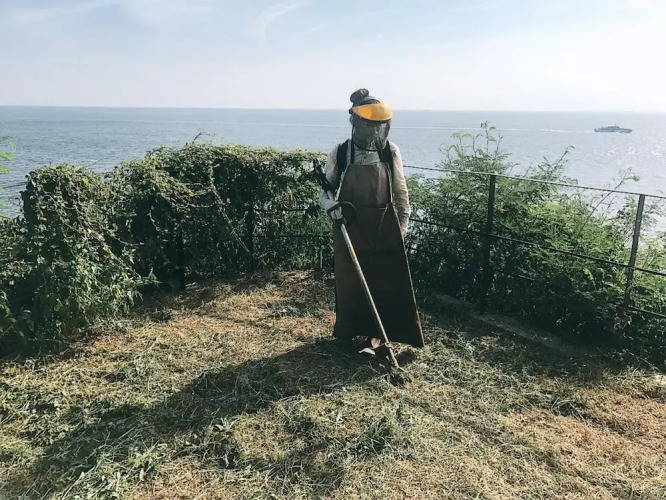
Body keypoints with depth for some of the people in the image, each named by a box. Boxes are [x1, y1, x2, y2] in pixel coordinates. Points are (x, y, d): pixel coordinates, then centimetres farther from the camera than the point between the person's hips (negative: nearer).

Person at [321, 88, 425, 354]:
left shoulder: (391, 152, -2)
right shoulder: (340, 152, -5)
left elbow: (400, 191, 6)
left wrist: (403, 223, 6)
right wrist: (330, 204, -17)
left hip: (383, 225, 0)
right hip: (349, 224, 0)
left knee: (385, 279, 1)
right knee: (349, 278, 10)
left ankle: (375, 334, 14)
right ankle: (350, 329, 29)